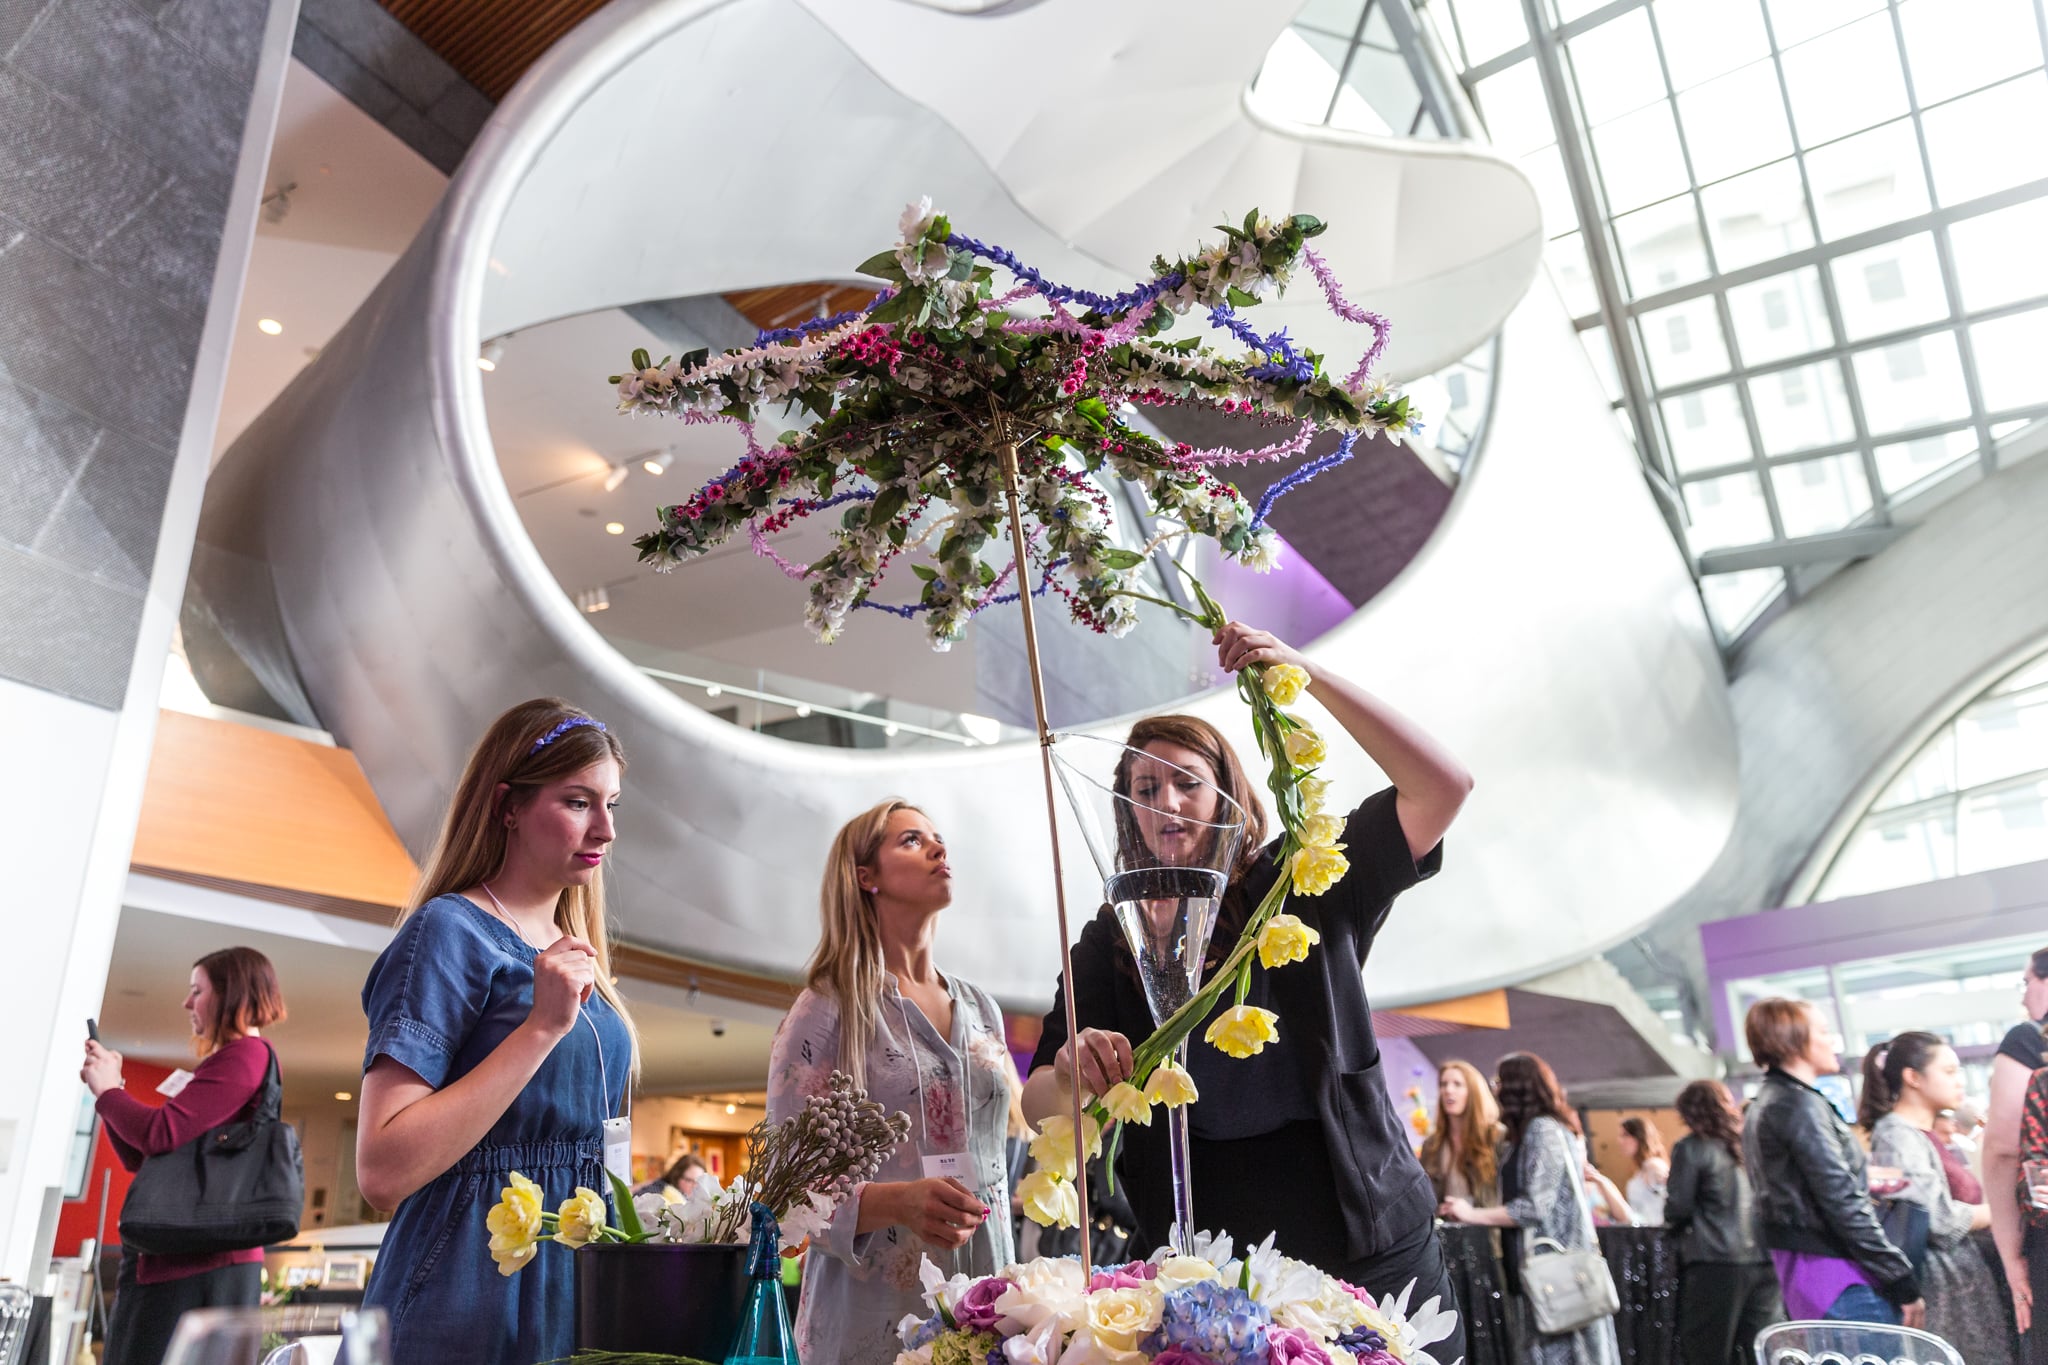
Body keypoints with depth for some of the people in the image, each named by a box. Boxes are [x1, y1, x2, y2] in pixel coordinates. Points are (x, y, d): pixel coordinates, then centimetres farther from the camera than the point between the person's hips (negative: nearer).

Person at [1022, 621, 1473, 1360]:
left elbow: (1443, 786, -14)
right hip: (1210, 1265, 1)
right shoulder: (1111, 941, 1)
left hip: (1369, 1238, 0)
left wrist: (1309, 675, -23)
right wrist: (1072, 1073, -28)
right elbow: (1039, 1105, -3)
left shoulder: (1302, 884, -3)